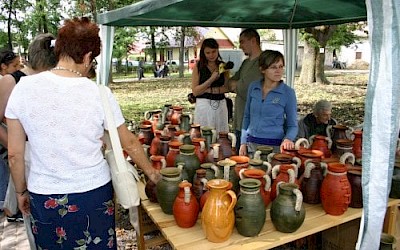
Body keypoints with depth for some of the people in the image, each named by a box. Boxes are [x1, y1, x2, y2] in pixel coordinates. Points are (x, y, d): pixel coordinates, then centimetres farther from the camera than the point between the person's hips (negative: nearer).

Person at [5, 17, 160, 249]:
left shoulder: (24, 88, -9)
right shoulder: (99, 93, -13)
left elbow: (14, 154, -3)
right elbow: (130, 143, -3)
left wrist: (21, 191, 13)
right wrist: (151, 172, 12)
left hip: (43, 198, 2)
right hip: (93, 195, -1)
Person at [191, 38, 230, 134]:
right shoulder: (198, 67, -1)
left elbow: (227, 87, 3)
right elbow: (195, 91, -7)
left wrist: (207, 90, -8)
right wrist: (211, 79, -16)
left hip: (221, 105, 3)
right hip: (204, 105, -3)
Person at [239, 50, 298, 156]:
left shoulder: (288, 92, -7)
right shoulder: (253, 87, 2)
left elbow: (292, 125, -2)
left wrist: (288, 139, -23)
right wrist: (243, 143, 8)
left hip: (274, 146, -3)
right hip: (251, 144, 3)